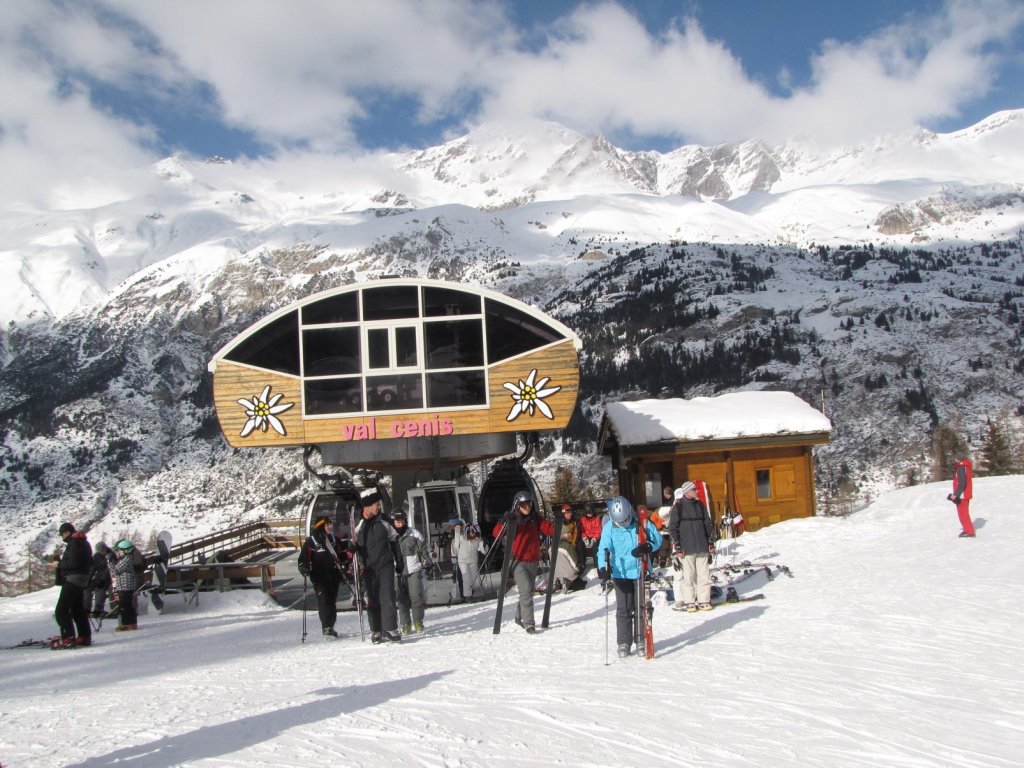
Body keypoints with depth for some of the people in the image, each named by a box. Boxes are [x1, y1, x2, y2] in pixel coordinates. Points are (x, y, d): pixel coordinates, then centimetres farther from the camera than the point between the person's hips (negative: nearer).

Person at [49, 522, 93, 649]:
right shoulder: (82, 542, 16)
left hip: (72, 580, -11)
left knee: (61, 610, -9)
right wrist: (60, 560, 11)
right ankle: (84, 637, 21)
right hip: (79, 581, 11)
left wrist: (59, 564, -10)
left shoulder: (74, 543, -15)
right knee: (77, 609, 17)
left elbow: (74, 563, -22)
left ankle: (68, 639, -13)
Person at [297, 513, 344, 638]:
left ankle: (330, 626, 18)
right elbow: (303, 557, -6)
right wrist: (304, 568, -22)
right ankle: (326, 627, -12)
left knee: (332, 601, 9)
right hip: (320, 577, -5)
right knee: (323, 600, -14)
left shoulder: (334, 539, 13)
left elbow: (341, 554, 27)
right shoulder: (312, 541, -4)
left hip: (334, 575, 5)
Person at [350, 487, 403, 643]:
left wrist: (399, 562, 11)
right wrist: (352, 546, -17)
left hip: (385, 567, 0)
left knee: (387, 598, -7)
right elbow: (353, 548, 7)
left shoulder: (383, 524, 4)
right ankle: (376, 631, 12)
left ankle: (390, 629, -4)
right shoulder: (359, 527, 1)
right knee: (372, 601, 5)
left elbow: (394, 543, 12)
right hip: (368, 569, 0)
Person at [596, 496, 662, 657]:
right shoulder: (609, 528, -8)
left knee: (641, 607, 9)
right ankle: (623, 643, 10)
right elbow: (603, 550, -12)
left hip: (641, 571, 1)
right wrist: (603, 569, -27)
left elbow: (657, 538, -2)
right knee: (624, 609, 1)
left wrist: (647, 547, -23)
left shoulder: (641, 523, -6)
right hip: (621, 573, -1)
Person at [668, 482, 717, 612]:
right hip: (686, 548, -4)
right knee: (688, 575, -1)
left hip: (702, 547, 4)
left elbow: (708, 524, 17)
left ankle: (703, 600, 12)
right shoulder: (678, 507, -2)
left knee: (703, 575, 4)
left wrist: (711, 542, 12)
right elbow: (672, 528, -3)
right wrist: (677, 547, -7)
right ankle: (689, 602, 7)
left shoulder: (700, 505, 11)